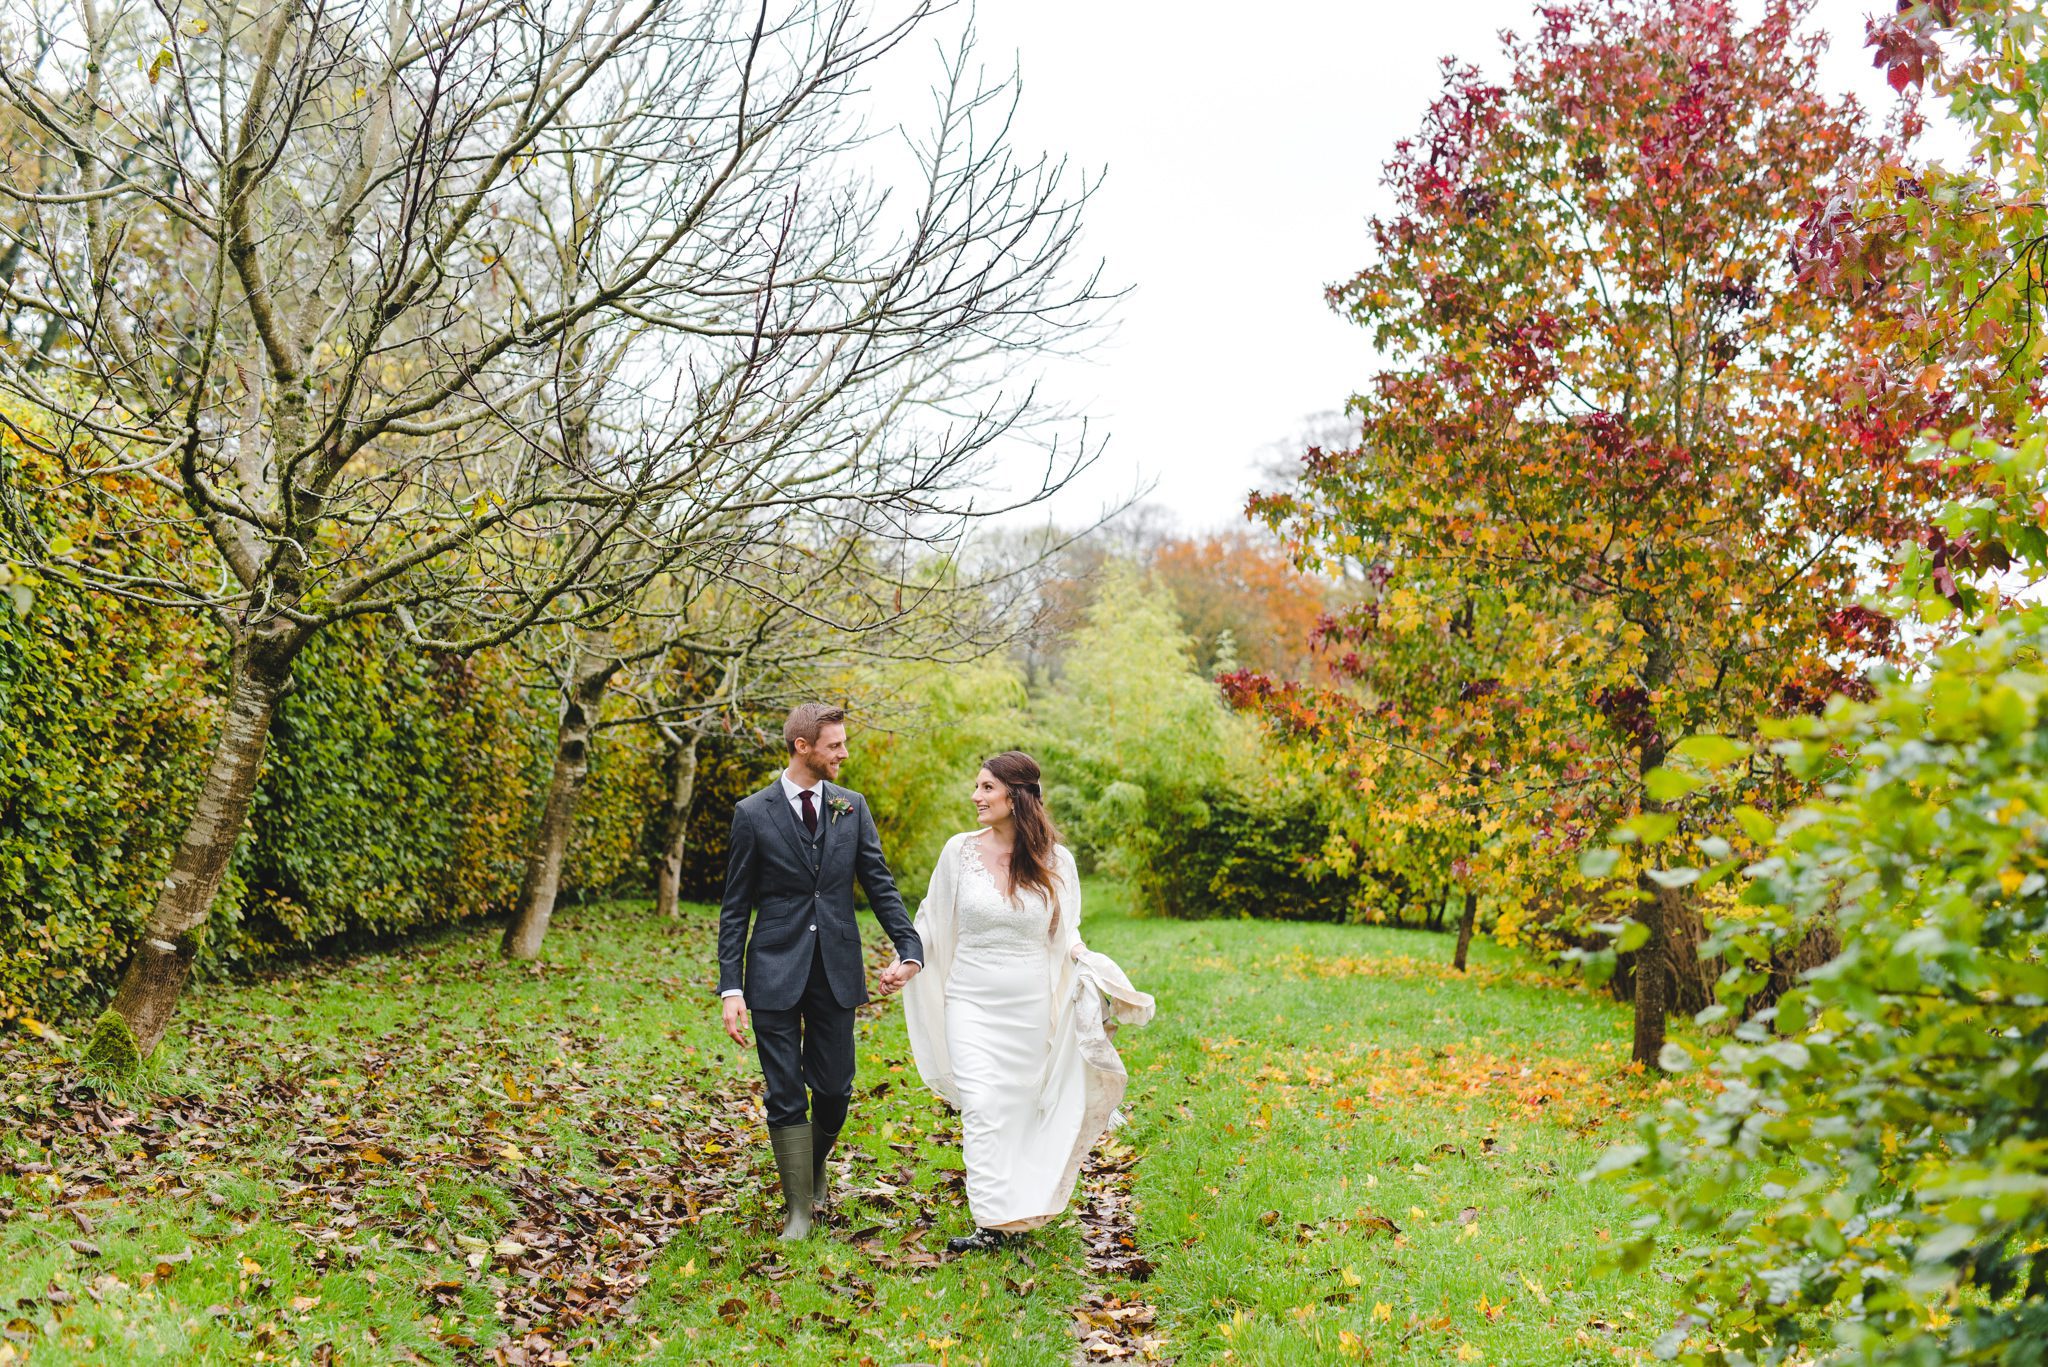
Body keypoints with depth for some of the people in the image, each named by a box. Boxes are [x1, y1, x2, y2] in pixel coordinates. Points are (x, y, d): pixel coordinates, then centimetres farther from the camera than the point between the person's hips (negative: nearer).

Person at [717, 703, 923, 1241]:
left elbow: (879, 885, 5)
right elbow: (735, 908, -1)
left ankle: (815, 1168, 39)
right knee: (786, 1096, 1)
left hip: (837, 969, 3)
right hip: (776, 972, -3)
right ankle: (798, 1209, 14)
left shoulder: (852, 808, 5)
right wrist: (731, 988, -7)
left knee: (834, 1089, 9)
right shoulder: (753, 814, -4)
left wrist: (909, 949, -8)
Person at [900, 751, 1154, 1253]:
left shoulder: (1055, 860, -4)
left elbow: (1065, 930, 8)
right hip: (971, 1000, 0)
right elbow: (934, 919, 10)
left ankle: (1017, 1208, 28)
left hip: (1030, 1004, 0)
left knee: (1020, 1107, 10)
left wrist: (1079, 956, -9)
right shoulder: (960, 850, -4)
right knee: (981, 1108, -10)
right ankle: (993, 1222, -7)